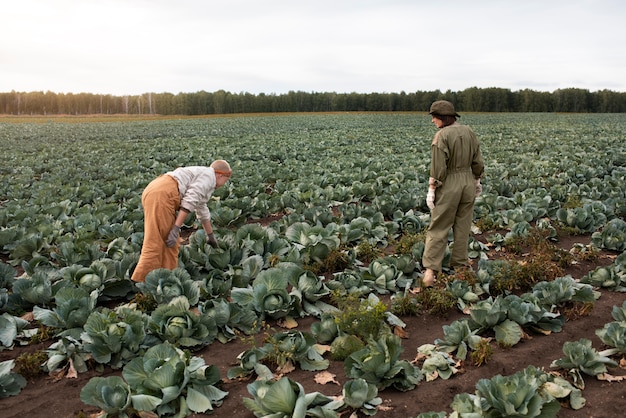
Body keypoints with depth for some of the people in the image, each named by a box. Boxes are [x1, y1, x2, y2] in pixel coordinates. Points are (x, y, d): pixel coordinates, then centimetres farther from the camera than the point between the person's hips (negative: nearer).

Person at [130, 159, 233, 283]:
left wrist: (210, 236, 57)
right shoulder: (209, 176, 3)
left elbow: (202, 209, 46)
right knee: (154, 245, -11)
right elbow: (190, 201, -13)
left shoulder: (200, 175, 33)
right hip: (161, 195, -10)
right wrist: (176, 229, -16)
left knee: (171, 245, 12)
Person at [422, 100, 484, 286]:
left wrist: (432, 189, -10)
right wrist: (477, 180, 23)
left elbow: (438, 167, -17)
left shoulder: (442, 135, -15)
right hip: (468, 181, 6)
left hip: (449, 184, -6)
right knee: (463, 226, 15)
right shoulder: (469, 131, 5)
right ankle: (460, 264, 24)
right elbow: (477, 161, 11)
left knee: (438, 228, 0)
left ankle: (431, 269, -4)